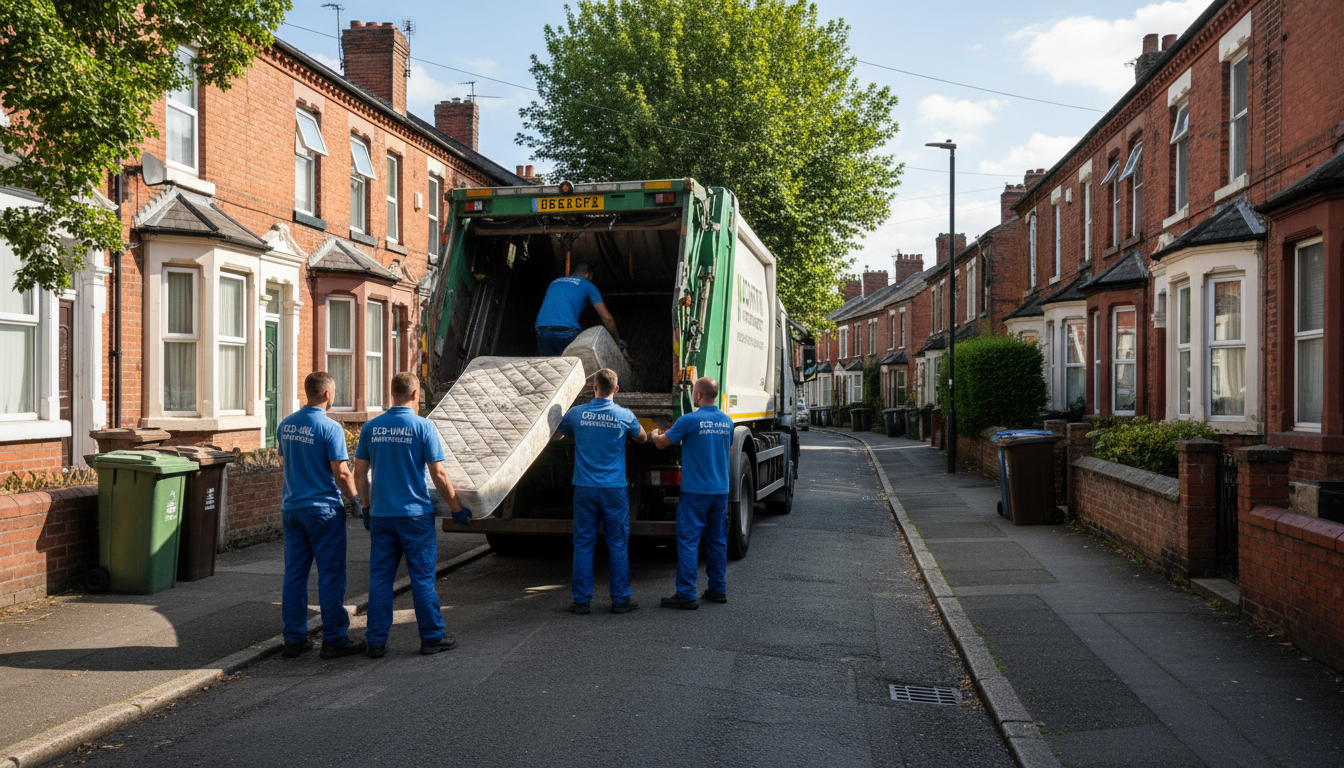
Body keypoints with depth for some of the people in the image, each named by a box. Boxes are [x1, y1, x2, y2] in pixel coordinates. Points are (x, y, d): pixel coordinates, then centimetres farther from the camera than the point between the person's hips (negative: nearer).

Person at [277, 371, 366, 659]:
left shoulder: (285, 424, 7)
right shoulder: (330, 428, -15)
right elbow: (341, 473, -15)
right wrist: (356, 497, -1)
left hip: (291, 508, 7)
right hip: (323, 508, -7)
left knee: (294, 574, 10)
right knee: (330, 575, 1)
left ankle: (294, 639, 15)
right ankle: (334, 639, 5)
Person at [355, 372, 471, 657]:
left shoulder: (371, 427, 3)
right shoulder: (422, 426, -9)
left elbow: (359, 473, 7)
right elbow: (438, 474, -9)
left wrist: (367, 506, 19)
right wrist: (457, 507, 0)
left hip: (380, 514, 4)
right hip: (416, 515, -4)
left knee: (380, 578, 9)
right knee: (422, 577, 5)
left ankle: (376, 642, 13)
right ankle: (432, 637, 13)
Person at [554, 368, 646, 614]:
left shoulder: (576, 413, -2)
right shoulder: (624, 416, -4)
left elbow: (556, 435, 16)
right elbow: (642, 438, 16)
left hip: (585, 489, 1)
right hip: (615, 489, -1)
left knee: (583, 544, 6)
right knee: (618, 544, 6)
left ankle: (581, 601, 10)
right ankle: (620, 600, 11)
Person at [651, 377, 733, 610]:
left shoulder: (689, 420, -13)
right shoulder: (727, 421, 7)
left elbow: (662, 443, -3)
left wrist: (655, 434, 21)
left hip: (695, 492, -6)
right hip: (721, 490, 6)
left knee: (688, 542, -3)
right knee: (718, 540, 13)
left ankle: (686, 594, -4)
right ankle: (718, 589, 20)